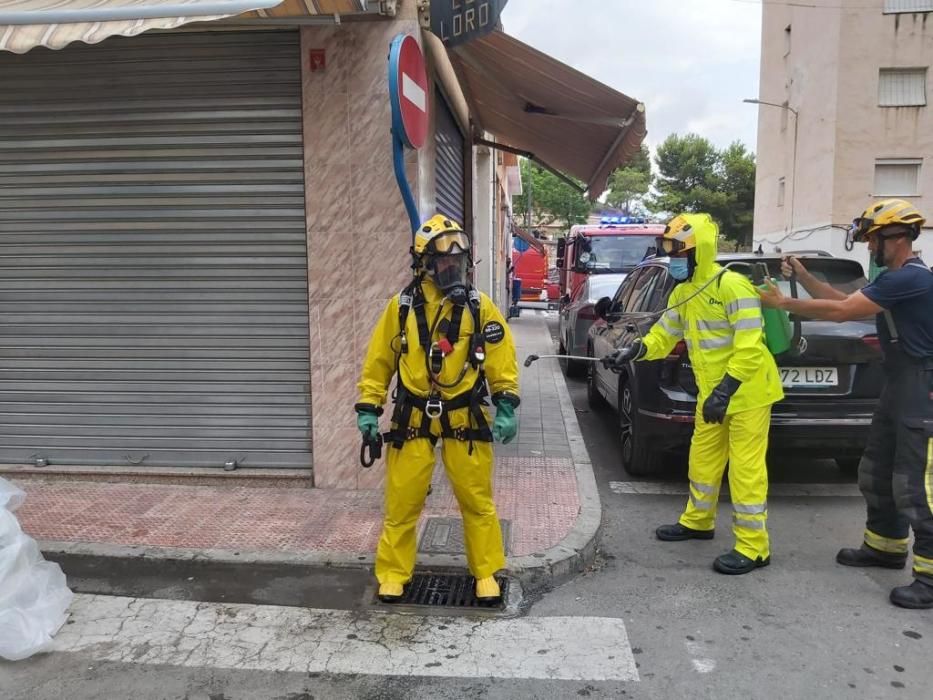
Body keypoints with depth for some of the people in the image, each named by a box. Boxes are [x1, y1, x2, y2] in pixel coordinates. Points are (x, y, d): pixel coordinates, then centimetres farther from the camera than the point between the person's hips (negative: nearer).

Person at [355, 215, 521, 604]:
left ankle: (486, 573, 27)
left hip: (465, 419, 0)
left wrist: (506, 407, -9)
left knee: (477, 501, 9)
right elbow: (378, 360, 3)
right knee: (402, 502, 8)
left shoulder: (479, 306, -3)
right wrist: (368, 408, 0)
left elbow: (502, 359, -1)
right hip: (413, 420, 0)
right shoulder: (401, 307, -3)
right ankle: (393, 573, 26)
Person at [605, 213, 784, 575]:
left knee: (745, 468, -4)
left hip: (747, 392, -9)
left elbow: (750, 348, -26)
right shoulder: (683, 292, 5)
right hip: (712, 392, 9)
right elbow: (664, 335, 10)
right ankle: (697, 521, 37)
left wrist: (724, 391, -29)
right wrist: (632, 352, -7)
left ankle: (753, 548, 6)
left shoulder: (732, 286, -23)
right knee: (703, 458, 18)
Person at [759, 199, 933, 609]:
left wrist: (783, 303, -14)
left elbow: (841, 311, -23)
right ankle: (886, 546, 32)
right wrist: (803, 277, 5)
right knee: (877, 475, 17)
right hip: (898, 388, 10)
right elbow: (845, 302, 15)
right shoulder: (893, 278, 14)